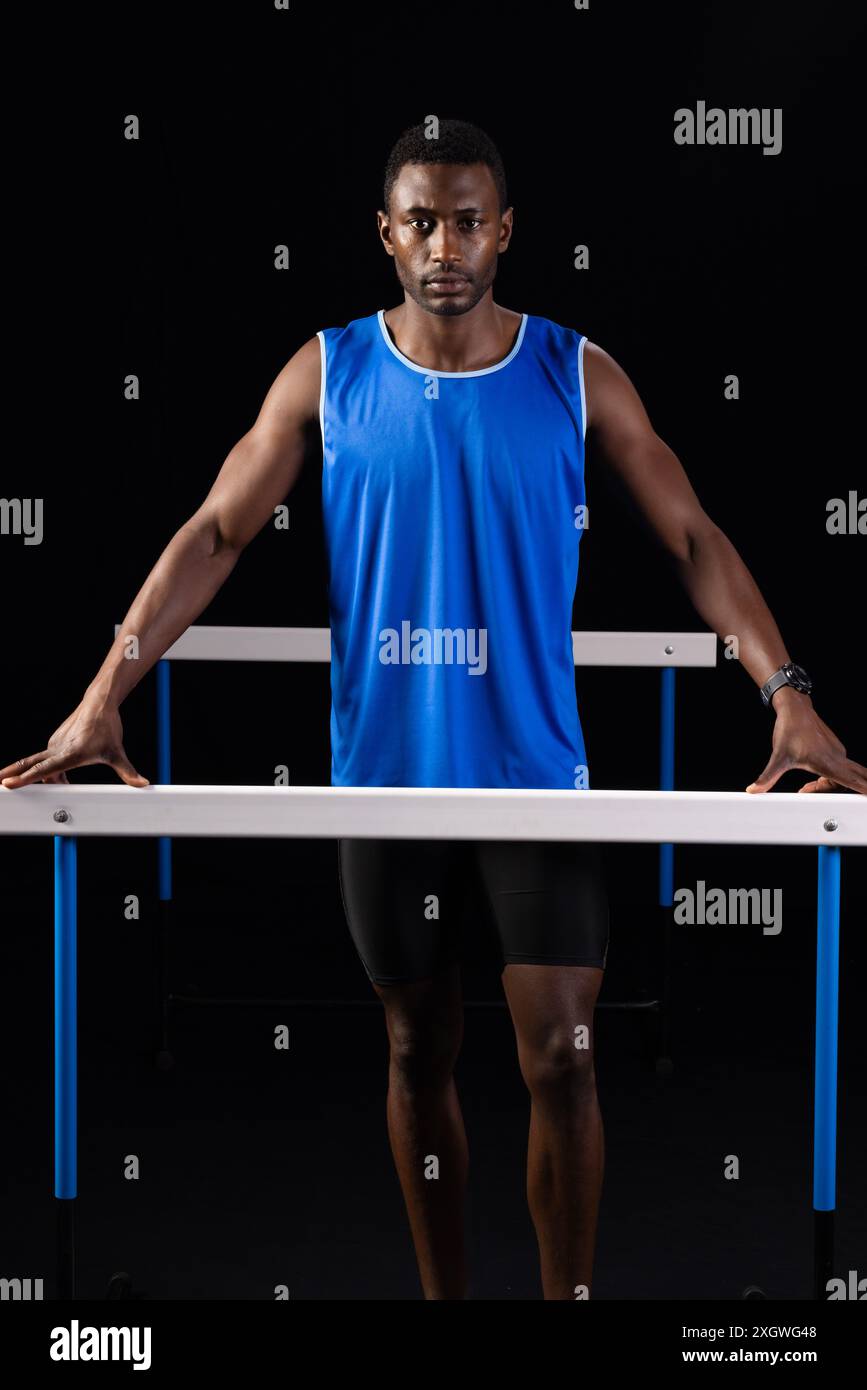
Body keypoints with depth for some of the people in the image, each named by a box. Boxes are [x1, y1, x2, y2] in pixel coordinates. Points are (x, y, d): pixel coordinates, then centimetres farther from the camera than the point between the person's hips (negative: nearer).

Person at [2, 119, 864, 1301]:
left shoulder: (576, 376, -3)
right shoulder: (328, 374, -1)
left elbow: (691, 540, -4)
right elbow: (216, 534, -3)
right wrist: (106, 694, -12)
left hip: (535, 772, -1)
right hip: (385, 771, 1)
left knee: (560, 1058, -5)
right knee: (419, 1052, 12)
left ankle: (569, 1301, 9)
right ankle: (443, 1293, 26)